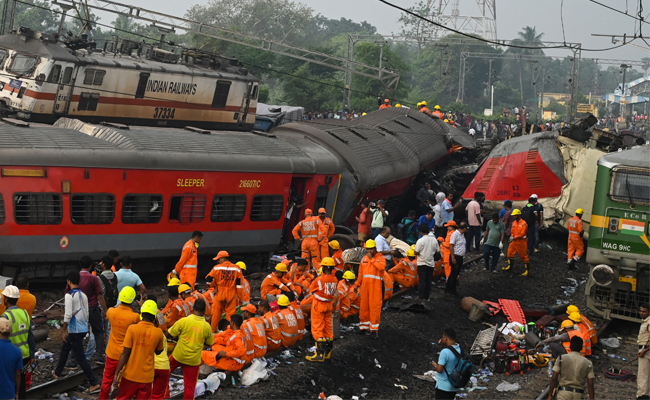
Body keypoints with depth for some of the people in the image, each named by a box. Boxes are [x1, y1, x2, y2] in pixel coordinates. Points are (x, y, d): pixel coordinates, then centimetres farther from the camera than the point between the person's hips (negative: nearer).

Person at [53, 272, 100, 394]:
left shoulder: (69, 295, -15)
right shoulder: (84, 295, 7)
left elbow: (68, 315, -19)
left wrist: (64, 330, -12)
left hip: (75, 330, -8)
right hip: (83, 328, 8)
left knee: (80, 357, -6)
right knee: (65, 348, 26)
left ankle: (94, 383, -10)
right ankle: (57, 373, 41)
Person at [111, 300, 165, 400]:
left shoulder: (132, 328, -12)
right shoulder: (158, 332, -8)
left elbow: (125, 353, -12)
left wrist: (117, 371, -6)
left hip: (130, 374, 0)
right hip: (146, 376, 1)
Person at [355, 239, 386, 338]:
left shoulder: (381, 258, 1)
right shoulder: (364, 258, 16)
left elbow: (381, 267, -20)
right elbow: (360, 273, 21)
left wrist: (372, 259, -13)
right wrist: (357, 284, 17)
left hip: (376, 285, -5)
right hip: (365, 284, 5)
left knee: (375, 306, -8)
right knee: (364, 306, 7)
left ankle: (374, 328, -7)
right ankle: (365, 325, 17)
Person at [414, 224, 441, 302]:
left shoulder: (420, 240, -16)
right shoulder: (434, 240, -1)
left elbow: (416, 252, -16)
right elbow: (438, 252, 5)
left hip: (422, 263, -4)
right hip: (431, 263, 4)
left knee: (422, 280, 0)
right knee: (428, 281, 11)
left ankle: (421, 297, -2)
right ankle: (426, 297, 17)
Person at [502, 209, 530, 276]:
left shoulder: (523, 223, -16)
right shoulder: (514, 222, 7)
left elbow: (522, 234, -20)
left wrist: (514, 238, -18)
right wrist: (511, 236, -6)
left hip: (521, 242, -7)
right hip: (514, 241, 7)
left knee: (523, 256, 1)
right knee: (510, 253, 14)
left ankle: (527, 270, 9)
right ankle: (510, 266, 32)